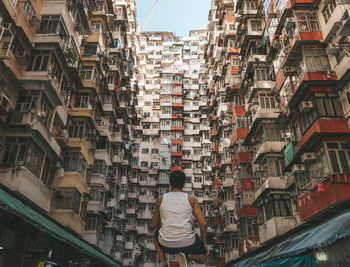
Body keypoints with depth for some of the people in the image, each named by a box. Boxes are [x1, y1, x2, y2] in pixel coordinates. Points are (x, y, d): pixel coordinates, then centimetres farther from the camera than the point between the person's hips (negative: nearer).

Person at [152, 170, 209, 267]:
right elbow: (203, 224, 0)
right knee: (203, 258, 29)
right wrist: (204, 243, 15)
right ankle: (187, 254, -5)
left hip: (166, 244, 1)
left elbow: (154, 225, 18)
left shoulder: (160, 199, 8)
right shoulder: (191, 199, 4)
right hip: (188, 243, -1)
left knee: (156, 232, 36)